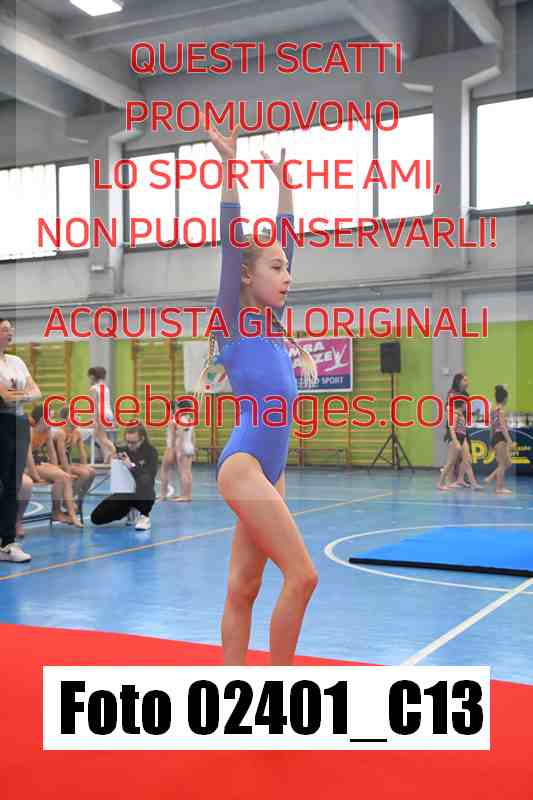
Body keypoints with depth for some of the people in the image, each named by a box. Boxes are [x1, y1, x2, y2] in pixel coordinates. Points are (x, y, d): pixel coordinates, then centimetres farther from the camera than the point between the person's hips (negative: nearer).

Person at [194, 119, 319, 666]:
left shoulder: (270, 324, 15)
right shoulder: (232, 320, -3)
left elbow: (285, 241, 19)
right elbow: (231, 242, -10)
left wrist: (282, 182, 22)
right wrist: (229, 165, -11)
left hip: (270, 471, 8)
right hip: (243, 466, -8)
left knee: (243, 589, 9)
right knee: (301, 574, -9)